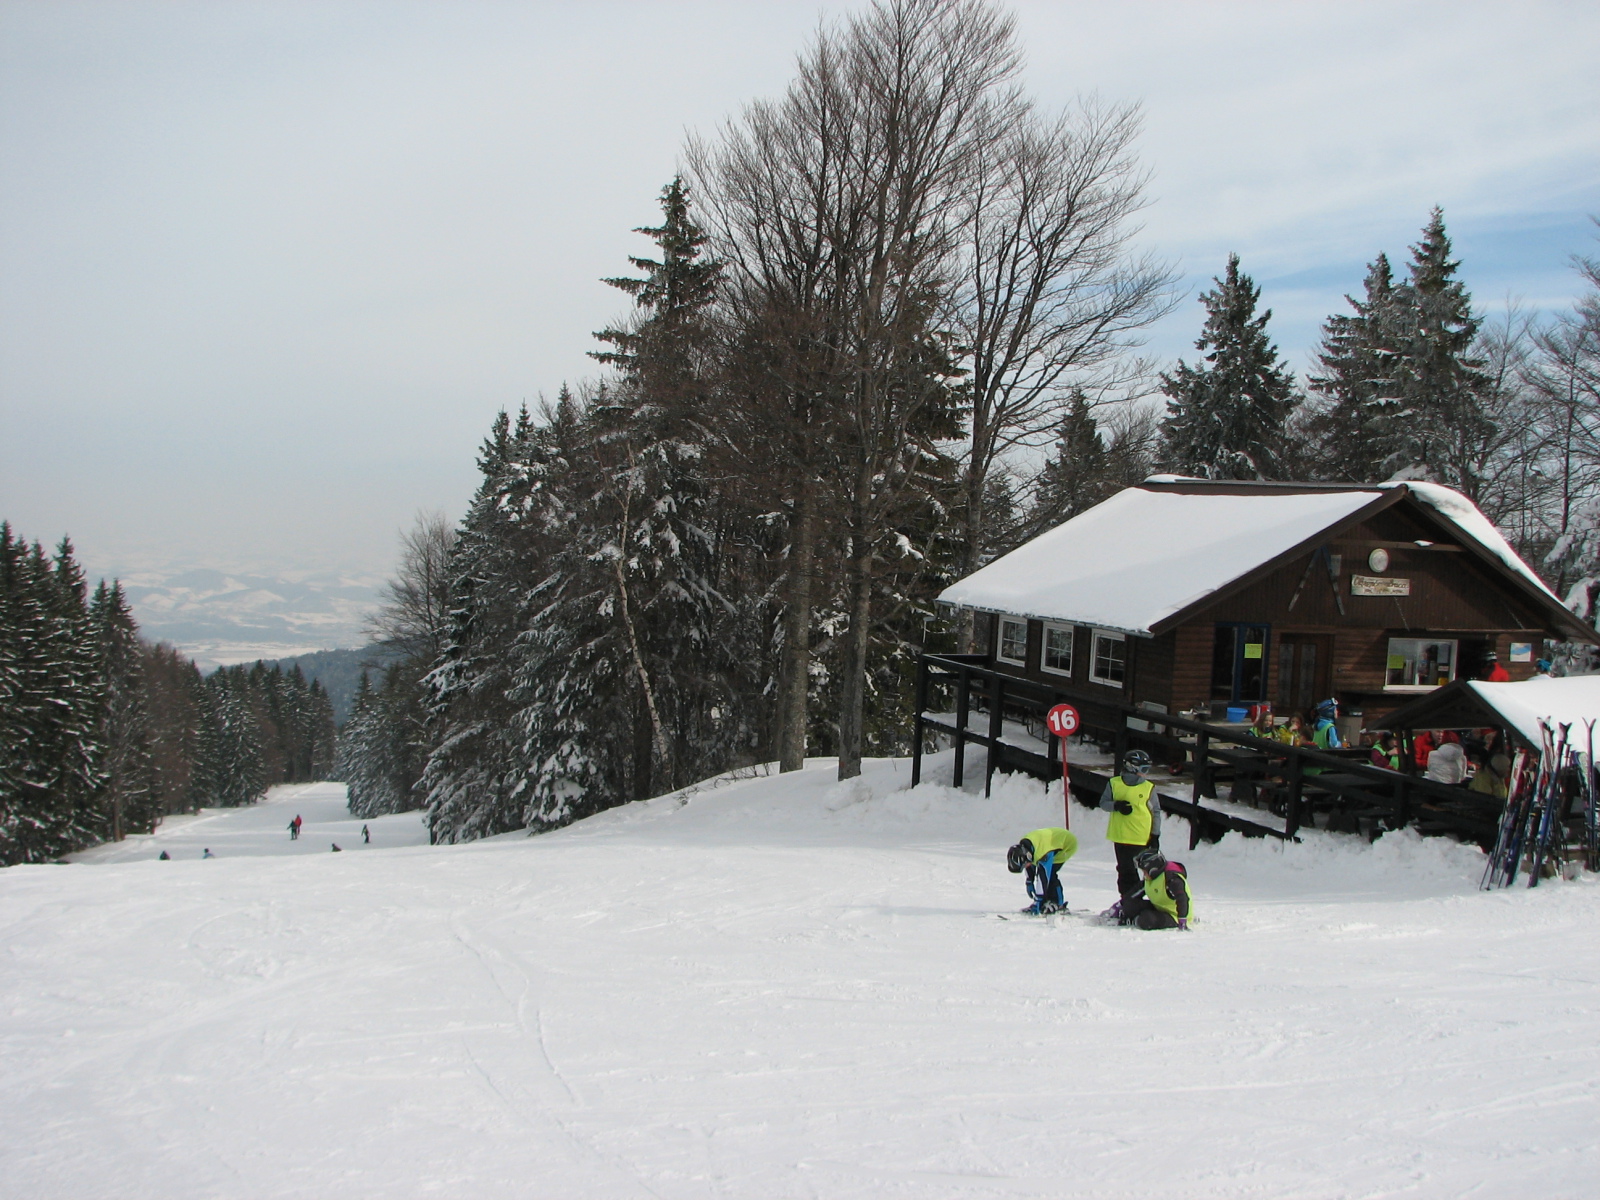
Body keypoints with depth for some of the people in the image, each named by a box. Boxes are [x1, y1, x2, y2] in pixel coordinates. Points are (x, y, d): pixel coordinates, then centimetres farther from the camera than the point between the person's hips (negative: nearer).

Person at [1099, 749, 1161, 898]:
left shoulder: (1149, 788, -1)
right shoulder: (1114, 784, 2)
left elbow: (1156, 813, 3)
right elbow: (1103, 802, 6)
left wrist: (1155, 835, -2)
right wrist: (1116, 806, -14)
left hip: (1143, 838, -1)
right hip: (1121, 837, 1)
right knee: (1126, 870, 9)